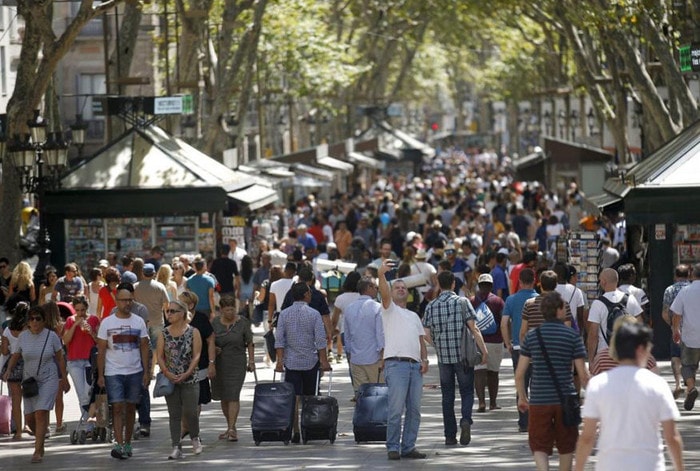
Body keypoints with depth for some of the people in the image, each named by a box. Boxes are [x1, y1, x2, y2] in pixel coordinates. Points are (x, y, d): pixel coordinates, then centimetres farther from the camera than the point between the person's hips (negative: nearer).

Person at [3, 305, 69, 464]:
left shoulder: (51, 336, -6)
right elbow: (15, 356, 5)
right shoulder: (23, 336, -1)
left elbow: (60, 358, 2)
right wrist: (8, 370, -13)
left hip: (48, 379, -3)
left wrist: (64, 379, 5)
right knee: (29, 417, 4)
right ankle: (40, 438, 35)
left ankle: (38, 451, -13)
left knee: (41, 414, -16)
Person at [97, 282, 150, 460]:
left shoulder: (138, 322, 5)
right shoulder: (107, 323, -1)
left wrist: (146, 372, 1)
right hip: (113, 372, -2)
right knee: (117, 407, -11)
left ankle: (127, 443, 18)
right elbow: (101, 350, 0)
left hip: (135, 372, 2)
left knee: (131, 407, 8)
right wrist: (100, 375, -4)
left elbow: (144, 348, 7)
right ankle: (119, 444, -16)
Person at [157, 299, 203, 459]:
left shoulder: (193, 332, -1)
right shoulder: (164, 334, 6)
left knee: (190, 412, -5)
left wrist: (186, 374, -16)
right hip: (170, 380, 2)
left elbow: (196, 355, -5)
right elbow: (159, 356, 2)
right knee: (174, 414, 1)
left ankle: (195, 438, 23)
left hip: (189, 380, -2)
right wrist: (167, 373, -13)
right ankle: (176, 447, 3)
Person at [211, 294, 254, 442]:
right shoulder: (215, 322, 5)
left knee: (233, 395, -12)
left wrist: (251, 361, 0)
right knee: (223, 397, 9)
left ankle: (232, 429, -15)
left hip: (237, 363, -4)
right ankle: (230, 427, 21)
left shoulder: (243, 322, -2)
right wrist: (213, 349, -7)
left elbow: (250, 344, 4)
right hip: (219, 363, 4)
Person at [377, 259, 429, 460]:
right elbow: (384, 294, -11)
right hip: (396, 364, -6)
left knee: (414, 410, 3)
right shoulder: (389, 309, 10)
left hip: (415, 366, 6)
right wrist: (381, 274, -30)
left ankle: (408, 447, 8)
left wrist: (424, 359, 5)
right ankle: (393, 448, -7)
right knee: (396, 409, -10)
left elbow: (421, 340, 23)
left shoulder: (414, 316, 28)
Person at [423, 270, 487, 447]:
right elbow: (473, 328, -10)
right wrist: (484, 350, -4)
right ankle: (466, 420, -20)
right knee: (467, 391, 7)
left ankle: (450, 435, 9)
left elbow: (427, 335, 0)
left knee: (447, 396, 9)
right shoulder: (461, 302, -5)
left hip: (443, 357, 2)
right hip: (463, 355, -2)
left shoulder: (431, 306, 2)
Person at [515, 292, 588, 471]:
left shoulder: (532, 336, 1)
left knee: (539, 446, 3)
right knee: (566, 446, 16)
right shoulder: (572, 336, -5)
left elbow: (519, 373, 1)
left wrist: (522, 397, 16)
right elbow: (583, 374, -6)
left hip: (539, 401, 1)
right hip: (565, 400, -1)